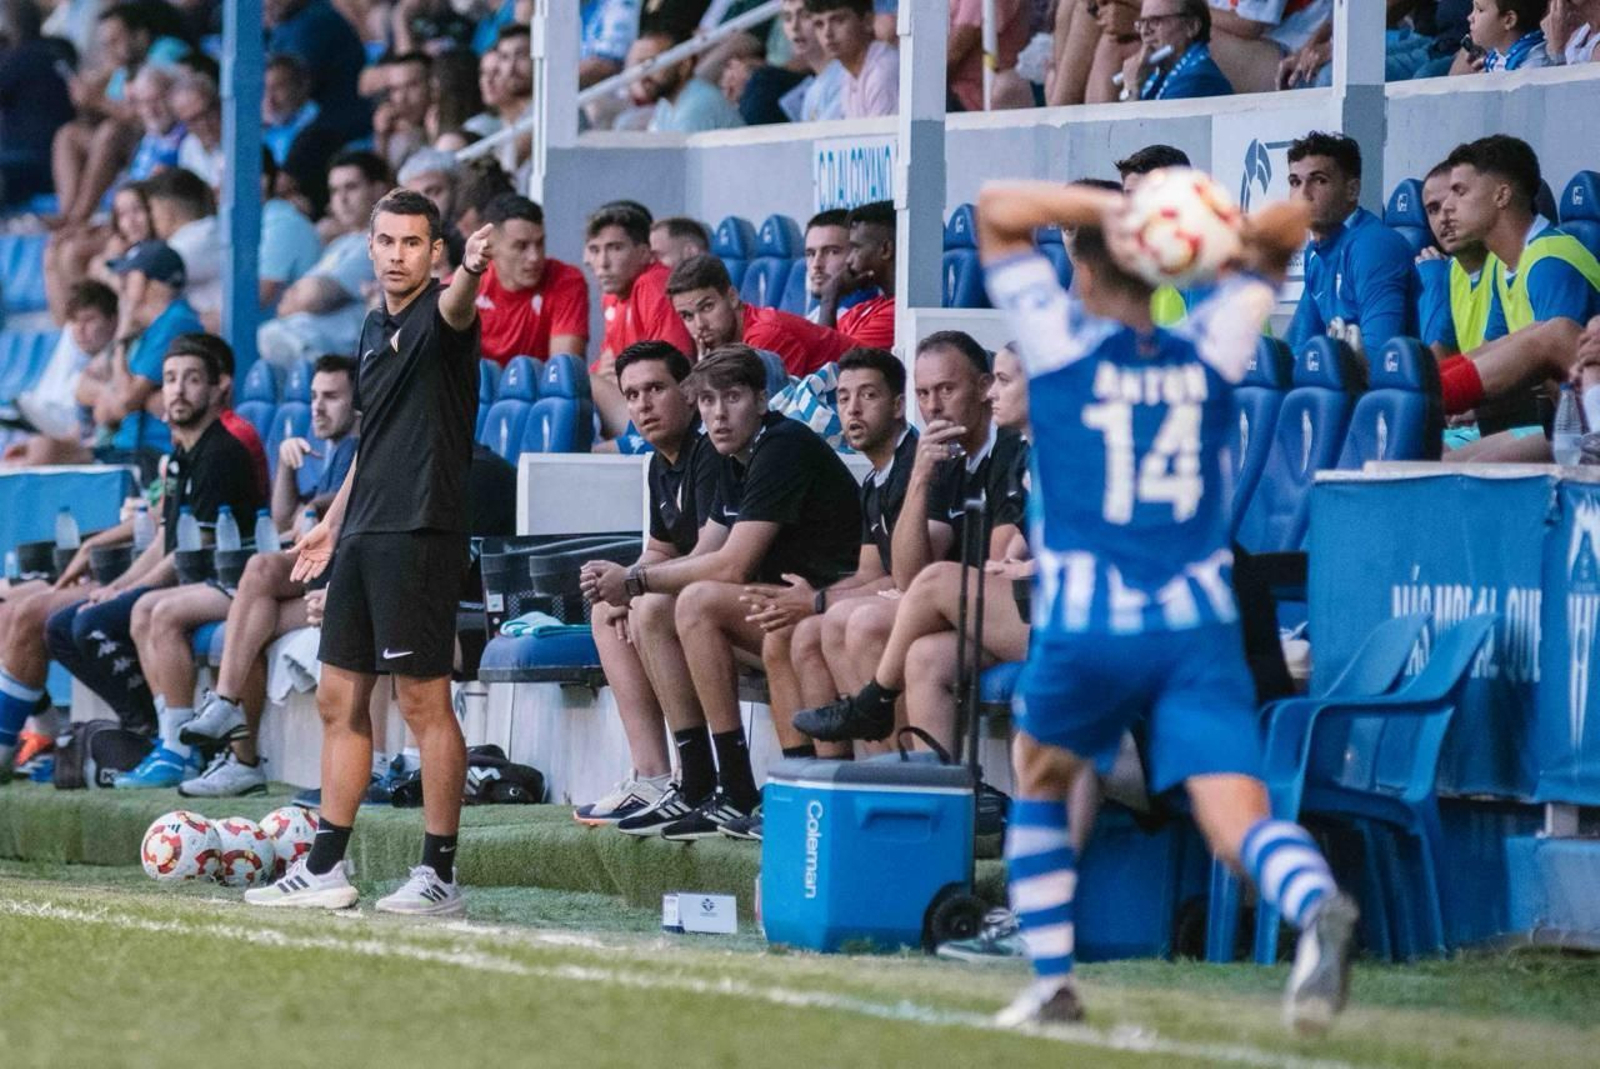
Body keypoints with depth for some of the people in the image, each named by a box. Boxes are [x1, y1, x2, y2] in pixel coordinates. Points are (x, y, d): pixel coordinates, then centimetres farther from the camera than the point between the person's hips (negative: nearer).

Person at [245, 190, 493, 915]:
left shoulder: (440, 317, -8)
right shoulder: (374, 329, 17)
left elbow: (456, 307, -34)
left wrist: (472, 269, -57)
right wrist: (333, 522, 28)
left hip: (421, 532, -9)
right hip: (364, 535, 9)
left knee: (423, 700, -7)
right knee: (338, 698, 12)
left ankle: (440, 874, -3)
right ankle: (325, 870, 19)